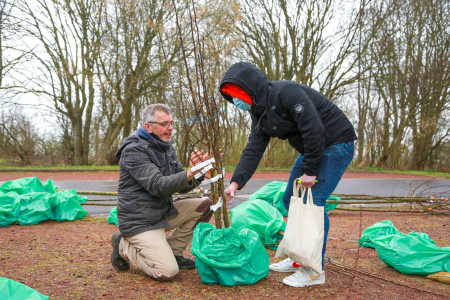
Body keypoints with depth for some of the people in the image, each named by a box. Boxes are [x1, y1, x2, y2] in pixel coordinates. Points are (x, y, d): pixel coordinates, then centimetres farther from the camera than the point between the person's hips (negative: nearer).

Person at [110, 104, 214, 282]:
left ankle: (173, 251, 6)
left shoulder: (167, 148, 11)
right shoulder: (134, 150, -15)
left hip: (163, 213, 8)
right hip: (140, 222, -8)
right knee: (168, 272, -18)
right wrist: (189, 174, -38)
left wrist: (198, 173, -14)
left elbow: (181, 186, 7)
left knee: (206, 204, -5)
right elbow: (157, 186, -26)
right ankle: (123, 246, 6)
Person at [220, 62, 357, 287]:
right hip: (311, 148, 10)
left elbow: (314, 130, -28)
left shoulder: (287, 92, -24)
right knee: (291, 199, 10)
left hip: (336, 144, -9)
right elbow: (253, 149, -1)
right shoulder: (259, 113, 5)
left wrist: (310, 171, -22)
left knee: (313, 201, -14)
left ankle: (315, 270, -1)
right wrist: (236, 182, -12)